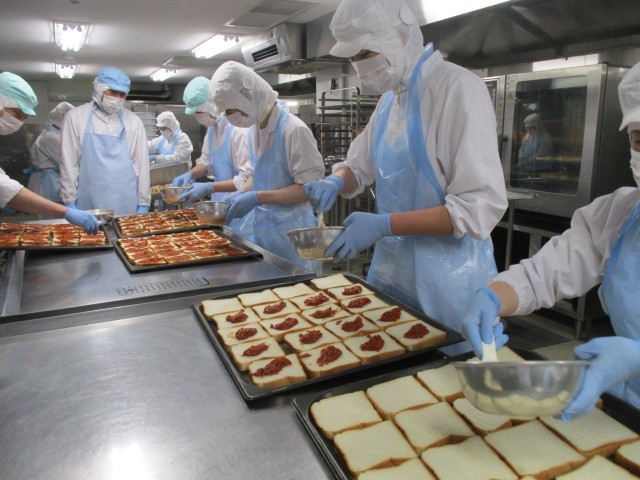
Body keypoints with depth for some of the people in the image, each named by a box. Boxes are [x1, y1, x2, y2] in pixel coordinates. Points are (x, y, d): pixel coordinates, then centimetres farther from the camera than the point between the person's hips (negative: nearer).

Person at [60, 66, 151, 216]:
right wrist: (69, 202, -1)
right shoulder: (76, 117, 3)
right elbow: (69, 162, 3)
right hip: (89, 205, -1)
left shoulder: (133, 121, 6)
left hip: (127, 205, 1)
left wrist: (144, 203, 1)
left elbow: (141, 162, 5)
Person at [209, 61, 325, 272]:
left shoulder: (293, 129, -17)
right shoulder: (254, 128, 7)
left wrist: (258, 198, -22)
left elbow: (309, 187, -18)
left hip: (290, 232, -7)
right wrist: (242, 194, 1)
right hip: (262, 229, 7)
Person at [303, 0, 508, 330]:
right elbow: (359, 167, 16)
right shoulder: (390, 99, 8)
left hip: (447, 279, -7)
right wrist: (335, 182, -6)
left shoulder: (457, 88, -16)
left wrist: (385, 225, -25)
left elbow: (482, 205, -21)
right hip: (391, 269, 7)